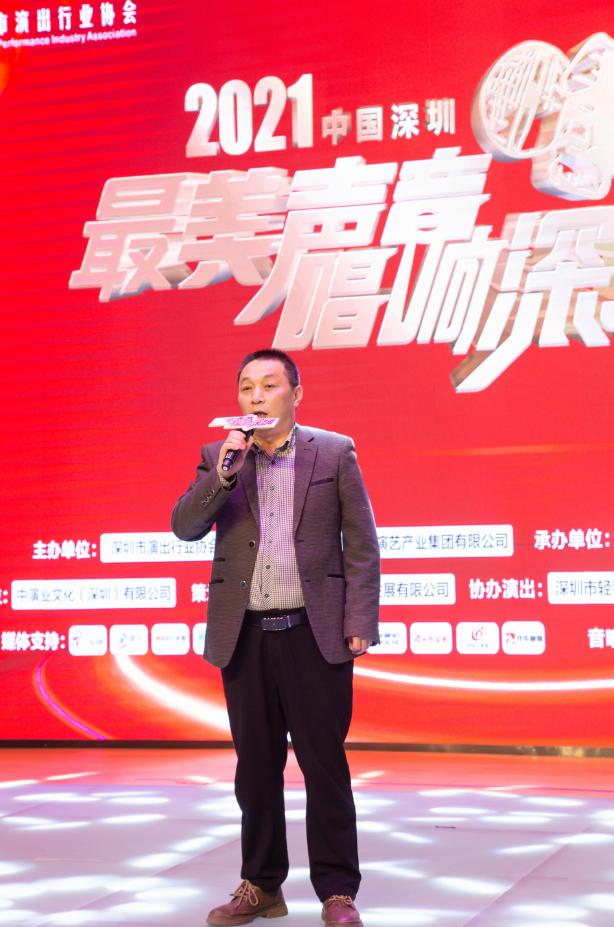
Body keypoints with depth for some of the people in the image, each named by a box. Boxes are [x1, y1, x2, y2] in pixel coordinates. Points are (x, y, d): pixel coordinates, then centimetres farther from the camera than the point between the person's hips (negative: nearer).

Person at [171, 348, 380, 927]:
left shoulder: (334, 452, 3)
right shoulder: (219, 457, 9)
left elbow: (362, 546, 2)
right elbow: (184, 528, -1)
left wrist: (360, 622, -6)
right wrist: (223, 474, -14)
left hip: (314, 633, -2)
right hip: (245, 636, 3)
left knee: (324, 765, 0)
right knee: (256, 765, 10)